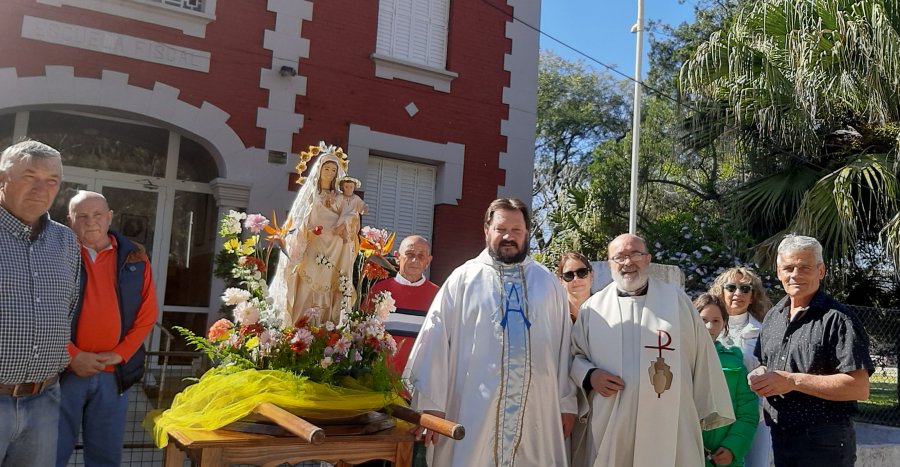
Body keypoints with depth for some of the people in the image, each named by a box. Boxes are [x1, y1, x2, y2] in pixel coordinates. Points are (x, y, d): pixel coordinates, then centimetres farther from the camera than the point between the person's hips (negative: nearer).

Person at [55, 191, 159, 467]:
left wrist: (119, 354, -5)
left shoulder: (134, 259, 5)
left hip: (114, 374, 2)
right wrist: (72, 355, -12)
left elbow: (147, 314, 4)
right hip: (64, 370, -2)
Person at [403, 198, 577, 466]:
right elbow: (437, 339, -3)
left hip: (535, 411, 2)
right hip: (471, 409, -2)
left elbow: (562, 343, 9)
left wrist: (566, 402, 8)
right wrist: (431, 403, -8)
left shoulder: (548, 283, 9)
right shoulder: (463, 278, 1)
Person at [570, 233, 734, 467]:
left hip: (668, 425, 0)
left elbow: (701, 358, 8)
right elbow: (573, 354, 14)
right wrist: (589, 375, -7)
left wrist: (709, 412, 8)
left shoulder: (676, 299, 6)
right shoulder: (593, 307, 7)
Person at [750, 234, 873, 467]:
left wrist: (793, 381, -21)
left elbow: (860, 387, -19)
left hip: (825, 445, -6)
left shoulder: (838, 319, -12)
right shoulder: (772, 317, 11)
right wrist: (760, 378, -1)